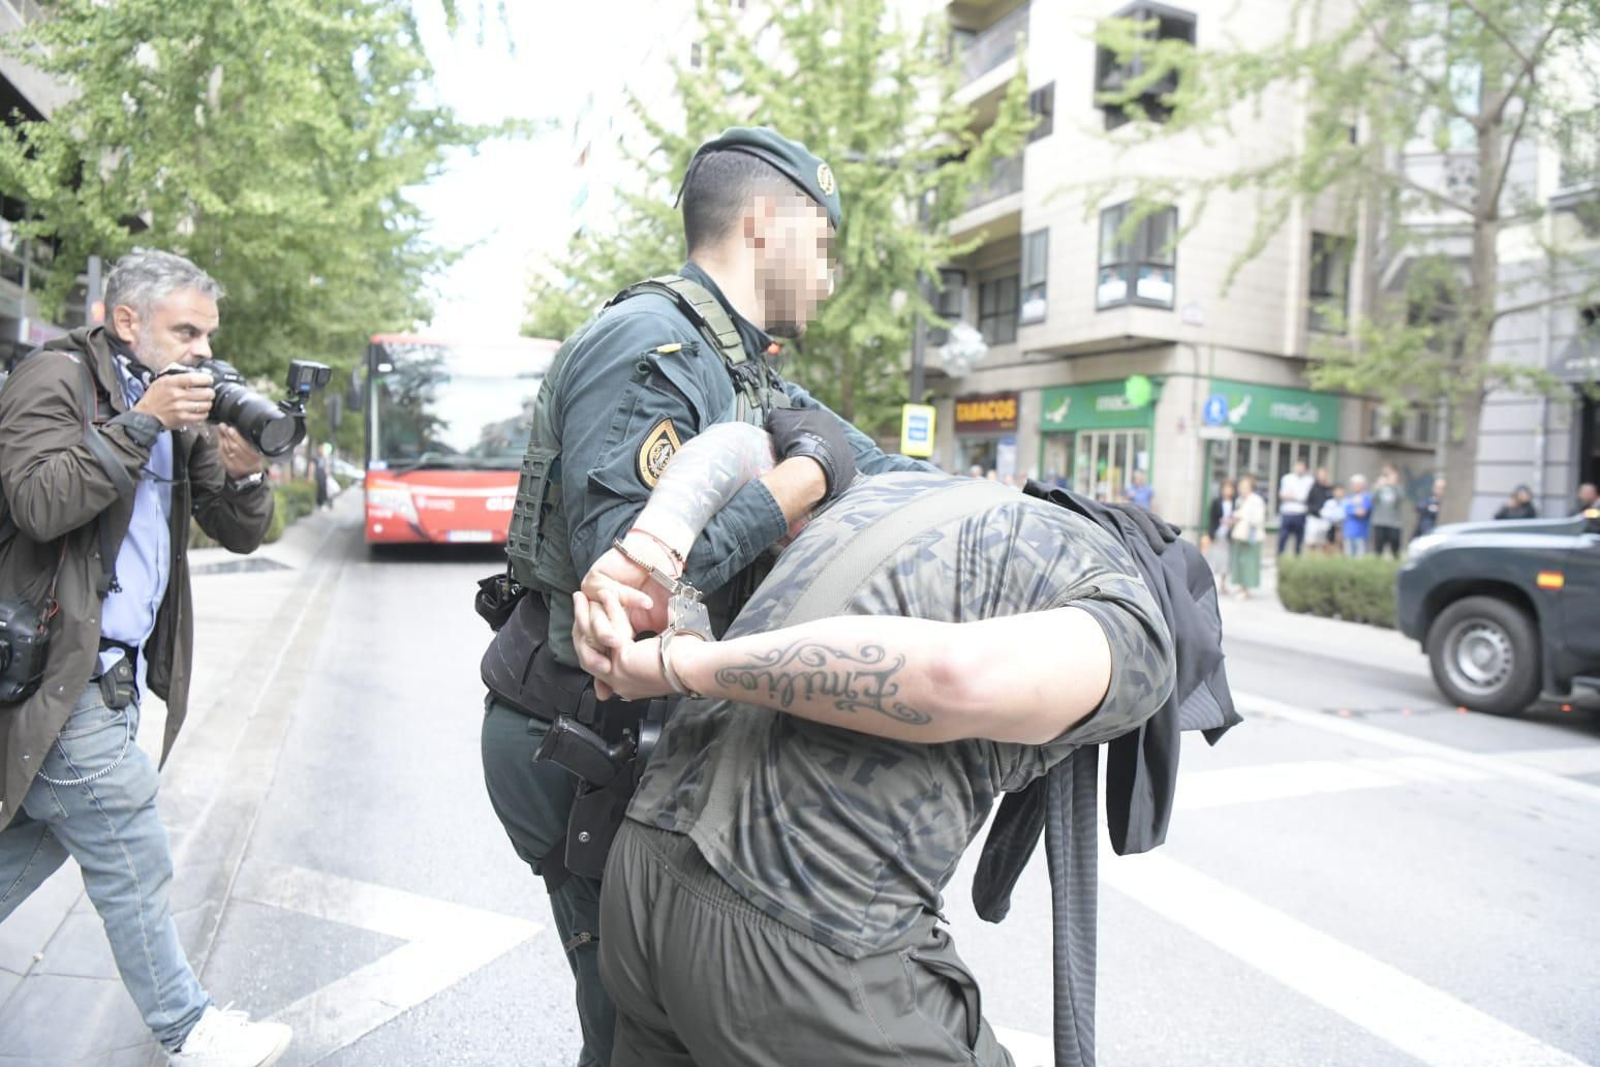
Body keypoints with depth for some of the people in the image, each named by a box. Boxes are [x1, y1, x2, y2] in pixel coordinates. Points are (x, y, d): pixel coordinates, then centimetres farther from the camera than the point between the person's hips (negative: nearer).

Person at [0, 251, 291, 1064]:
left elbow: (240, 533, 8)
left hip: (111, 669, 8)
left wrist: (245, 472, -11)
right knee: (132, 865, 0)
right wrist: (141, 423, -22)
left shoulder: (179, 408, 12)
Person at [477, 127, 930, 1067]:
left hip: (644, 732, 9)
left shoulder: (744, 373, 12)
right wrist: (807, 474, -22)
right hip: (578, 747, -9)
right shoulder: (647, 345, -18)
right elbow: (620, 561, -30)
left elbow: (892, 477, 11)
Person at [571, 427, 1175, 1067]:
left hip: (646, 874, 7)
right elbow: (959, 677, -19)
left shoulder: (891, 488, 20)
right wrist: (680, 667, -10)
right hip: (806, 940, -6)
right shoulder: (1134, 636, 0)